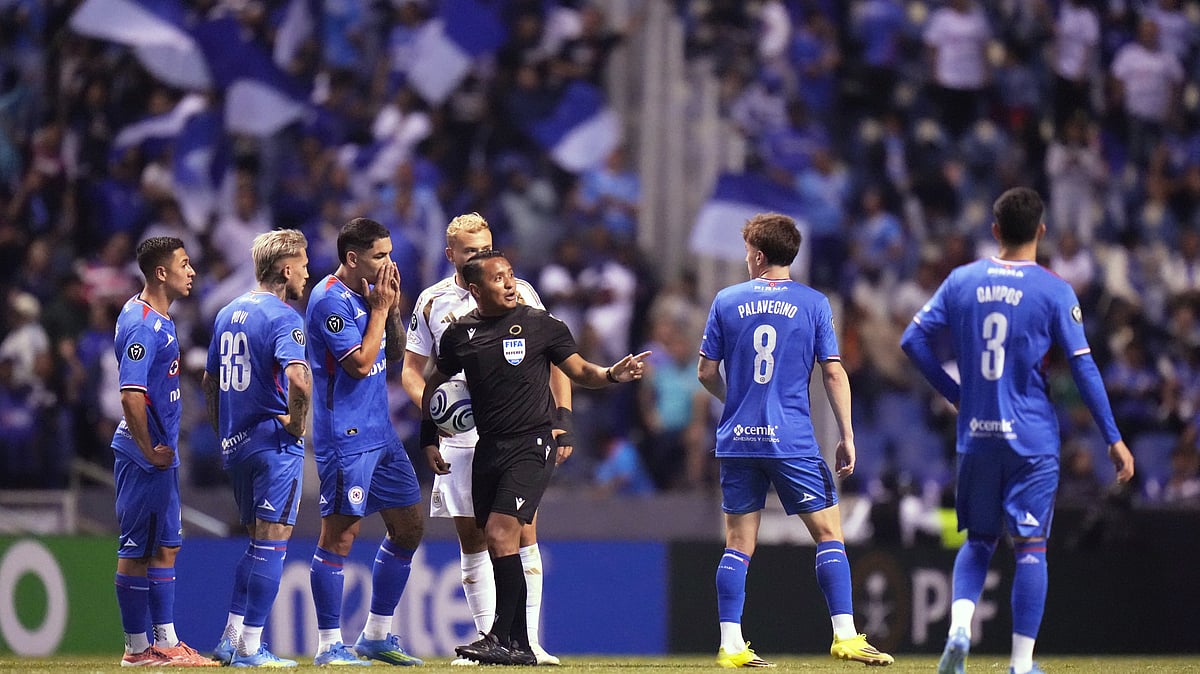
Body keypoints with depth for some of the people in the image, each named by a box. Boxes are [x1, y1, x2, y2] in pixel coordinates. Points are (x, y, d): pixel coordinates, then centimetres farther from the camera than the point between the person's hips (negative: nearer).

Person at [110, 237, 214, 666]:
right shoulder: (143, 325, -18)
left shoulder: (158, 319, 14)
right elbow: (131, 395, -25)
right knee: (136, 550, -3)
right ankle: (138, 648, 2)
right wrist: (150, 451, -18)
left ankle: (165, 643, 17)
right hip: (144, 456, -10)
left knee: (165, 546, 12)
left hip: (160, 453, 10)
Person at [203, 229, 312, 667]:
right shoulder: (283, 318, -13)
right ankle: (251, 647, -3)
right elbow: (298, 379, -29)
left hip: (235, 445, 8)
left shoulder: (229, 314, 14)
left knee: (257, 544, 17)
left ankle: (230, 639, 14)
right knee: (272, 544, -3)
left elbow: (209, 381, 22)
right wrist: (296, 422, -14)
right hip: (275, 444, -8)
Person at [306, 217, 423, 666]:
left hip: (380, 433, 9)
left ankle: (377, 635, 19)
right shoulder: (330, 300, -14)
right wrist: (380, 309, -12)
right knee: (340, 533, -6)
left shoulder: (369, 293, 13)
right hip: (346, 438, -9)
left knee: (409, 528, 10)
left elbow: (395, 352, 18)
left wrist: (393, 307, 4)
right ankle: (329, 645, 0)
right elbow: (360, 363, -19)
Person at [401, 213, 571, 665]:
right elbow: (411, 370, 15)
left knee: (521, 532, -10)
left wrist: (563, 418, -1)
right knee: (471, 539, 3)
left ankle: (528, 638, -10)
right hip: (459, 438, 3)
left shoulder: (518, 293, 3)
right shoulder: (433, 301, 9)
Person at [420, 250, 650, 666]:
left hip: (532, 443, -5)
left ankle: (501, 638, -15)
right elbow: (434, 385, 22)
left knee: (501, 532, -18)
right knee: (496, 545, 5)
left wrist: (613, 375, -14)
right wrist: (429, 439, 18)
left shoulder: (540, 324, -1)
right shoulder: (459, 334, 8)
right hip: (487, 446, 5)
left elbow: (580, 372, 5)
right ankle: (519, 645, 13)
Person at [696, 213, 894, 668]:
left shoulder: (727, 301, 4)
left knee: (738, 543, 6)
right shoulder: (813, 304, 0)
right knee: (828, 533, 3)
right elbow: (834, 374, -3)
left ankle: (730, 645, 3)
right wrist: (846, 436, 2)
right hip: (793, 441, -2)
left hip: (737, 440, 2)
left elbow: (706, 371, 9)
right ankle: (845, 634, -5)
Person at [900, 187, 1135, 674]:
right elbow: (1083, 368, -7)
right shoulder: (1054, 291, -6)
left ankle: (959, 628, -7)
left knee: (978, 539, 16)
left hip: (976, 434, 3)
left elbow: (914, 340, 3)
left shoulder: (961, 282, 3)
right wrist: (1113, 439, -2)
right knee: (1030, 546, 1)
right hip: (1032, 438, -3)